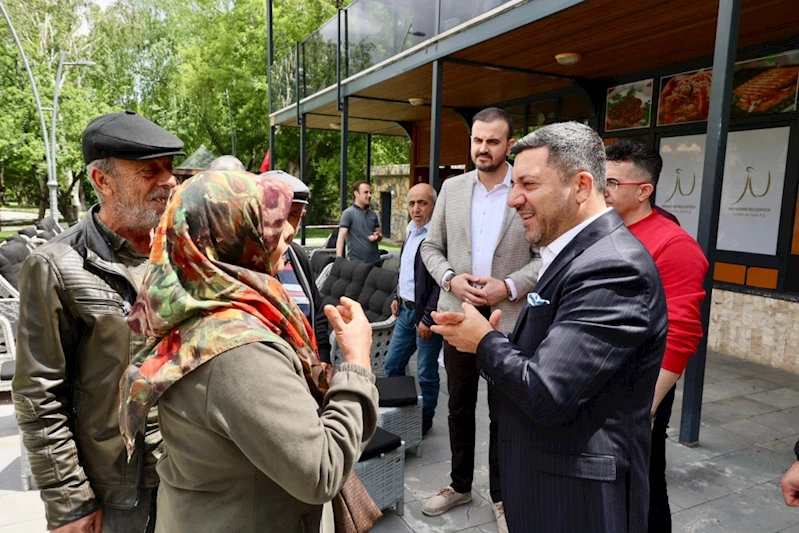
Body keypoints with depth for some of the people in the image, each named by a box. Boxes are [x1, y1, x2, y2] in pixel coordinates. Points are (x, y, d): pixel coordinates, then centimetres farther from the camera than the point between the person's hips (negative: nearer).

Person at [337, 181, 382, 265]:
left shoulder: (373, 214, 11)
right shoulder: (348, 213, -6)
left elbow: (380, 235, 18)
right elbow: (341, 237, -13)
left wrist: (377, 236, -6)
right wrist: (339, 259, -24)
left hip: (375, 261, 5)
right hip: (357, 263, -5)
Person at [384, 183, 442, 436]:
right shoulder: (410, 230, 10)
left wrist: (428, 318, -20)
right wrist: (397, 297, 17)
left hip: (425, 313, -9)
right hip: (405, 310, 9)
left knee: (426, 374, 6)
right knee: (392, 364, 18)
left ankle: (424, 420, 25)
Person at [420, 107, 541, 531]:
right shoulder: (452, 188, 5)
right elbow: (431, 247, 7)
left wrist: (509, 286, -17)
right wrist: (450, 279, -10)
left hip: (508, 317, -3)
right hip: (458, 313, 3)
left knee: (503, 412, 10)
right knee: (459, 406, 16)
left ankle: (502, 497, 30)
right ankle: (460, 485, 35)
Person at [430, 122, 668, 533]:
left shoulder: (613, 267, -26)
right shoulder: (576, 253, 6)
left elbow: (547, 395, -29)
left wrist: (484, 341, -13)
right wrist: (493, 339, -8)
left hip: (578, 499, -8)